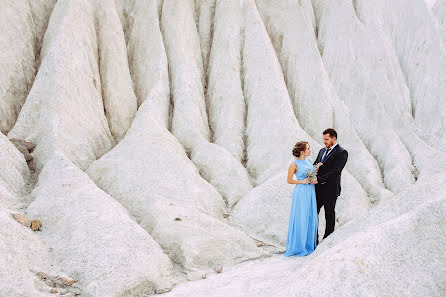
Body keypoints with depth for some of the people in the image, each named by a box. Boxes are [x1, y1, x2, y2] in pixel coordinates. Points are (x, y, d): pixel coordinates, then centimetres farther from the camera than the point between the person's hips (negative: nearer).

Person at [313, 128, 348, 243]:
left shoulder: (342, 153, -9)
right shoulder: (322, 151, 16)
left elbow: (335, 171, -19)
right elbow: (314, 165, 20)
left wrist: (319, 179, -22)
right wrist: (315, 167, -6)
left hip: (330, 190, -7)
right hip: (317, 188, 7)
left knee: (329, 215, 5)